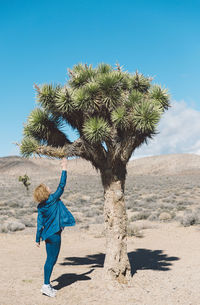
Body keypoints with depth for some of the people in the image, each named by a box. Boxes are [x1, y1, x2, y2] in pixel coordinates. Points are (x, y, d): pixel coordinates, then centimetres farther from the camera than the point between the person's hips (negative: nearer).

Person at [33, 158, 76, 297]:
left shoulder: (41, 207, 4)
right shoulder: (53, 199, -15)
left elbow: (40, 223, 7)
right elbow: (61, 186, -12)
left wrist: (38, 239, 14)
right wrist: (64, 169, -8)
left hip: (48, 234, 8)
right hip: (54, 234, -8)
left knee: (51, 259, 16)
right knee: (51, 259, -1)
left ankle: (47, 284, 23)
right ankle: (46, 285, 4)